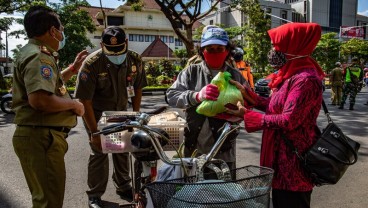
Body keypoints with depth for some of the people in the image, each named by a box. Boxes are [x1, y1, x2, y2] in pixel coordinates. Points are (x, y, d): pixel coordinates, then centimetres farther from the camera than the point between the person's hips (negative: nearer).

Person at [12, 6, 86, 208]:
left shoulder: (32, 52, 18)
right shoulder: (39, 57, -17)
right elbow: (39, 99, -32)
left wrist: (73, 68, 26)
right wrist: (73, 104, -16)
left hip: (39, 135, 11)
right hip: (41, 137, -11)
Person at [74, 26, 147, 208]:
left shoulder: (135, 60, -13)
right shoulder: (92, 64, -26)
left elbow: (137, 90, 1)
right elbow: (85, 101, -23)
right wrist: (94, 132, -22)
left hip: (120, 111, 4)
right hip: (96, 112, -4)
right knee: (99, 151, -7)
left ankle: (123, 188, 27)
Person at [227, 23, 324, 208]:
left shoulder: (305, 79, -22)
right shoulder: (292, 74, 10)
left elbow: (288, 121, -25)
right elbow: (276, 106, 12)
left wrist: (247, 116, -19)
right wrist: (248, 95, 4)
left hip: (294, 160, -10)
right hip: (282, 156, 10)